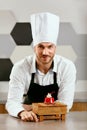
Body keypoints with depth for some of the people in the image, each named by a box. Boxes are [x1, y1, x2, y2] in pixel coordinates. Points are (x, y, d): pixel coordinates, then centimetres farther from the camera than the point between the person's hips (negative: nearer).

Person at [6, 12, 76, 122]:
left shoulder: (67, 67, -12)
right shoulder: (20, 68, -11)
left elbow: (65, 104, -11)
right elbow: (12, 102, -15)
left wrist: (31, 108, -16)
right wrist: (22, 112, -37)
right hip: (28, 122, -1)